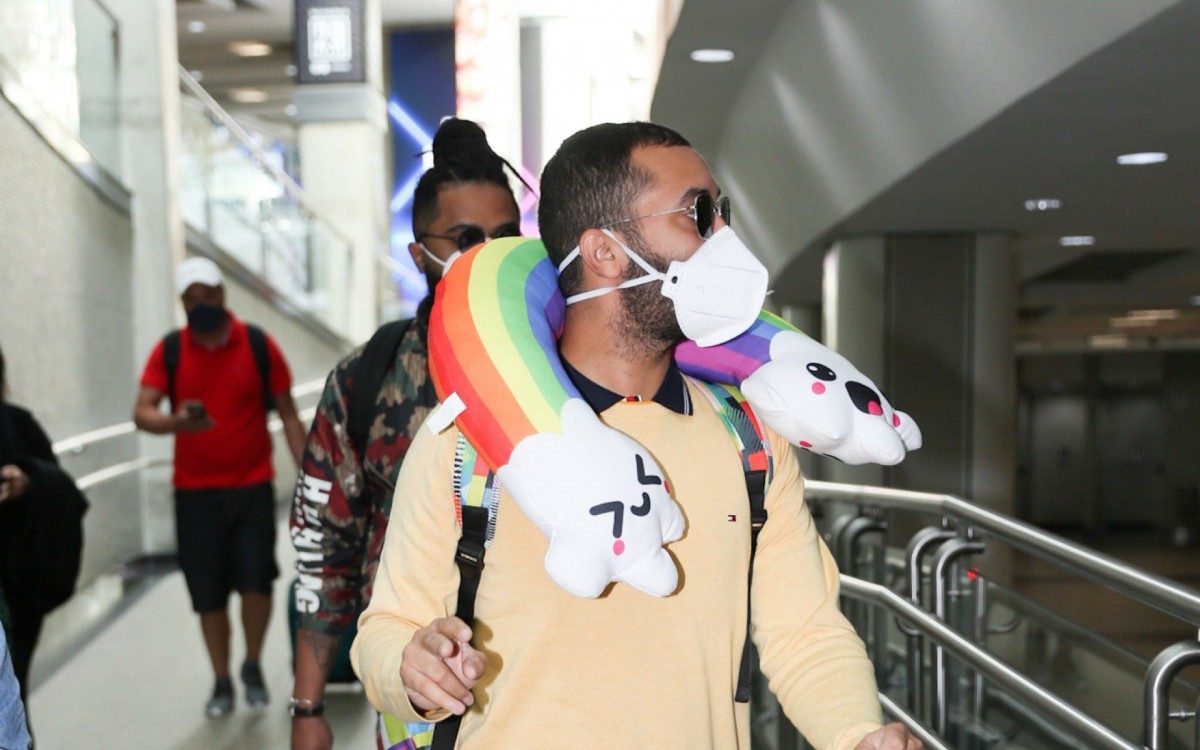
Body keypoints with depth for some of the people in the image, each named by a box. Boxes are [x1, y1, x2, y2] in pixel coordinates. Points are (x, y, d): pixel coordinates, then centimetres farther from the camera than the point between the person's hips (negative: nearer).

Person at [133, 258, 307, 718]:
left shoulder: (258, 345, -1)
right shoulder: (169, 351, 1)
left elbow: (287, 414, 3)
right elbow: (142, 413, -7)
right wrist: (176, 421, -29)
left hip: (253, 486, -1)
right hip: (195, 490, 1)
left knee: (256, 579, -10)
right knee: (208, 591, 5)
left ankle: (253, 666, 17)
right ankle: (222, 683, 23)